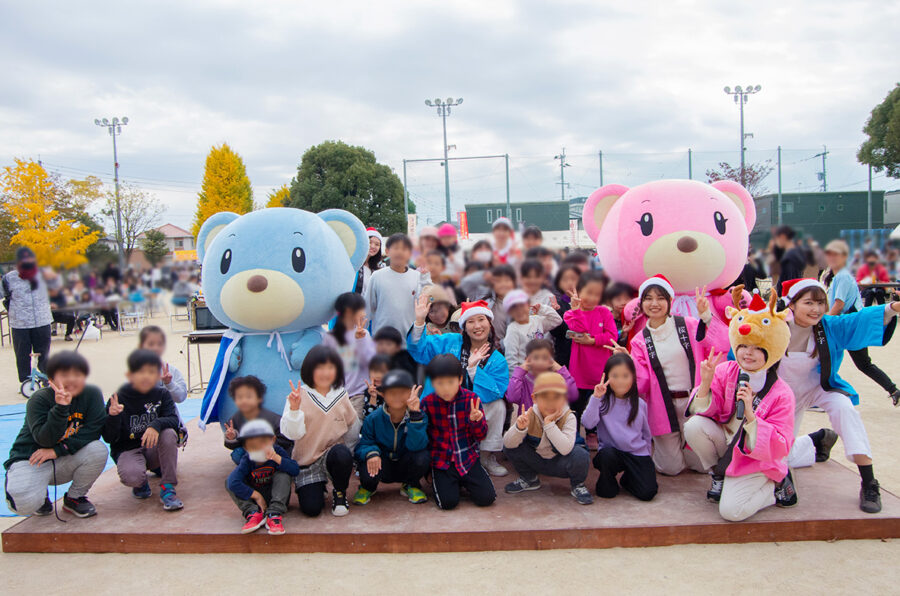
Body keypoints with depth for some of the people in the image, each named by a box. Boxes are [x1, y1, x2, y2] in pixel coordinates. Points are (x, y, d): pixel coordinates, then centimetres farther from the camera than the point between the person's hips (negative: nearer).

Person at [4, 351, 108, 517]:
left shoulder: (92, 394, -8)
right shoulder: (39, 399, -15)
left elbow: (93, 430, -13)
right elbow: (44, 440, -23)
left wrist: (58, 450, -21)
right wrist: (61, 408, -35)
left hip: (66, 460, 3)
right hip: (30, 460, -3)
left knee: (98, 450, -27)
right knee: (25, 504, -30)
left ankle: (74, 497, 0)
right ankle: (39, 495, 11)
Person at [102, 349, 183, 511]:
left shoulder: (162, 395, -1)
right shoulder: (119, 399, -9)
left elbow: (174, 420, -16)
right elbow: (109, 438, -11)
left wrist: (156, 425, -36)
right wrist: (113, 417, -30)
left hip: (154, 449, 3)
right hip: (128, 450, -2)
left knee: (169, 433, -30)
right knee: (131, 476, -35)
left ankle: (167, 488, -18)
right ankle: (141, 483, 7)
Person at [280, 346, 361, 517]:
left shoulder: (341, 395, 0)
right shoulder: (300, 395, -10)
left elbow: (353, 428, 12)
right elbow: (292, 433, -17)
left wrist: (349, 459, 9)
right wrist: (294, 410, -33)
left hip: (334, 455, 2)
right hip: (307, 460, -1)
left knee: (342, 454, -34)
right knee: (311, 508, -15)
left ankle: (339, 493, -5)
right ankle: (318, 487, 21)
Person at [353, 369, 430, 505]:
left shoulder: (419, 416, -16)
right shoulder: (373, 419, -11)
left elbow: (416, 446, -29)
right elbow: (363, 444, -8)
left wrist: (415, 415, -37)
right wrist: (371, 452, -32)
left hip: (406, 467, 0)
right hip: (382, 466, 0)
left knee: (422, 457, -33)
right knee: (368, 472, -35)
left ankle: (411, 486, 4)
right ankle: (367, 487, 8)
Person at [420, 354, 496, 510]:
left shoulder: (471, 399, -5)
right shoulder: (427, 402, -6)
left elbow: (481, 436, -2)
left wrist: (476, 420, -23)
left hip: (468, 459, 1)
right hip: (441, 461, -1)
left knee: (486, 497, -13)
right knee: (448, 502, -19)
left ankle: (465, 480, 19)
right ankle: (443, 481, 15)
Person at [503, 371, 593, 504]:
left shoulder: (568, 417, -22)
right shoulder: (530, 416, -16)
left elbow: (566, 449, -38)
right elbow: (508, 443, -22)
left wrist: (549, 423, -39)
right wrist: (519, 427, -41)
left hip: (560, 464, -3)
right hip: (536, 462, 3)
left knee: (580, 455, -34)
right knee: (509, 447, -18)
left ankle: (578, 485, 2)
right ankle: (530, 479, 10)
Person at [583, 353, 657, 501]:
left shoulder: (640, 404, 4)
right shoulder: (602, 401, -5)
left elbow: (646, 433, 15)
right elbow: (588, 423, -21)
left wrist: (646, 453, 13)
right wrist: (595, 398, -26)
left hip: (637, 454, 2)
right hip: (611, 452, -2)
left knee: (647, 493, -15)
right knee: (607, 453, -36)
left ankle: (628, 478, 20)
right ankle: (607, 482, -4)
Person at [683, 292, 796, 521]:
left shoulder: (781, 393, -18)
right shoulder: (725, 371, -9)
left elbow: (779, 448, -21)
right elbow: (705, 412, -8)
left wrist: (750, 414, -34)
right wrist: (705, 383, -26)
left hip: (756, 460, -4)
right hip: (726, 445, 4)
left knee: (732, 511, -22)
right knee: (694, 426, -26)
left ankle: (777, 485, 8)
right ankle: (718, 476, 1)